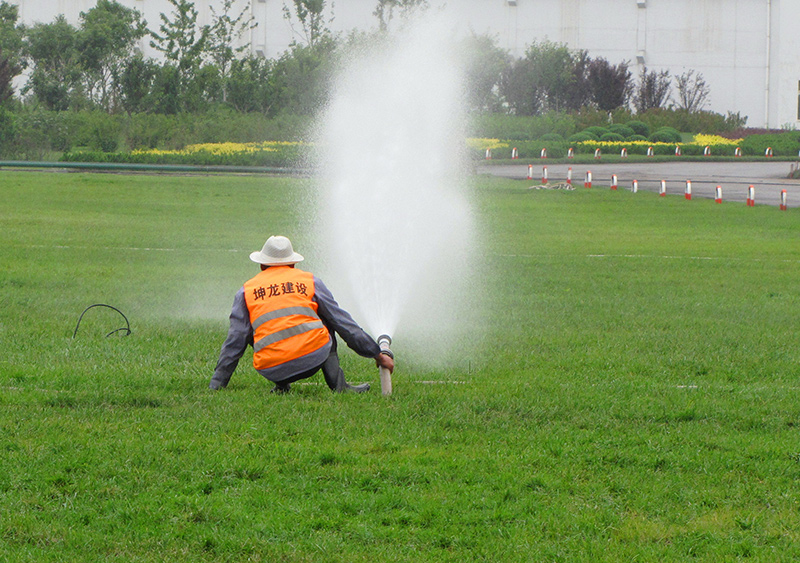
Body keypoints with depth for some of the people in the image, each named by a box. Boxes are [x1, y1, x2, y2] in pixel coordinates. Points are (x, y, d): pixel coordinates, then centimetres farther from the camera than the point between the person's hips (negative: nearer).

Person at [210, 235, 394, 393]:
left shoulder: (246, 291, 14)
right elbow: (343, 323, 19)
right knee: (325, 320, 30)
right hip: (315, 358, -1)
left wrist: (215, 386, 20)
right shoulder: (309, 281, 15)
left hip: (271, 369, 1)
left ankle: (281, 386, 19)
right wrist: (378, 354, 27)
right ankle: (338, 383, 17)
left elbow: (234, 342, 13)